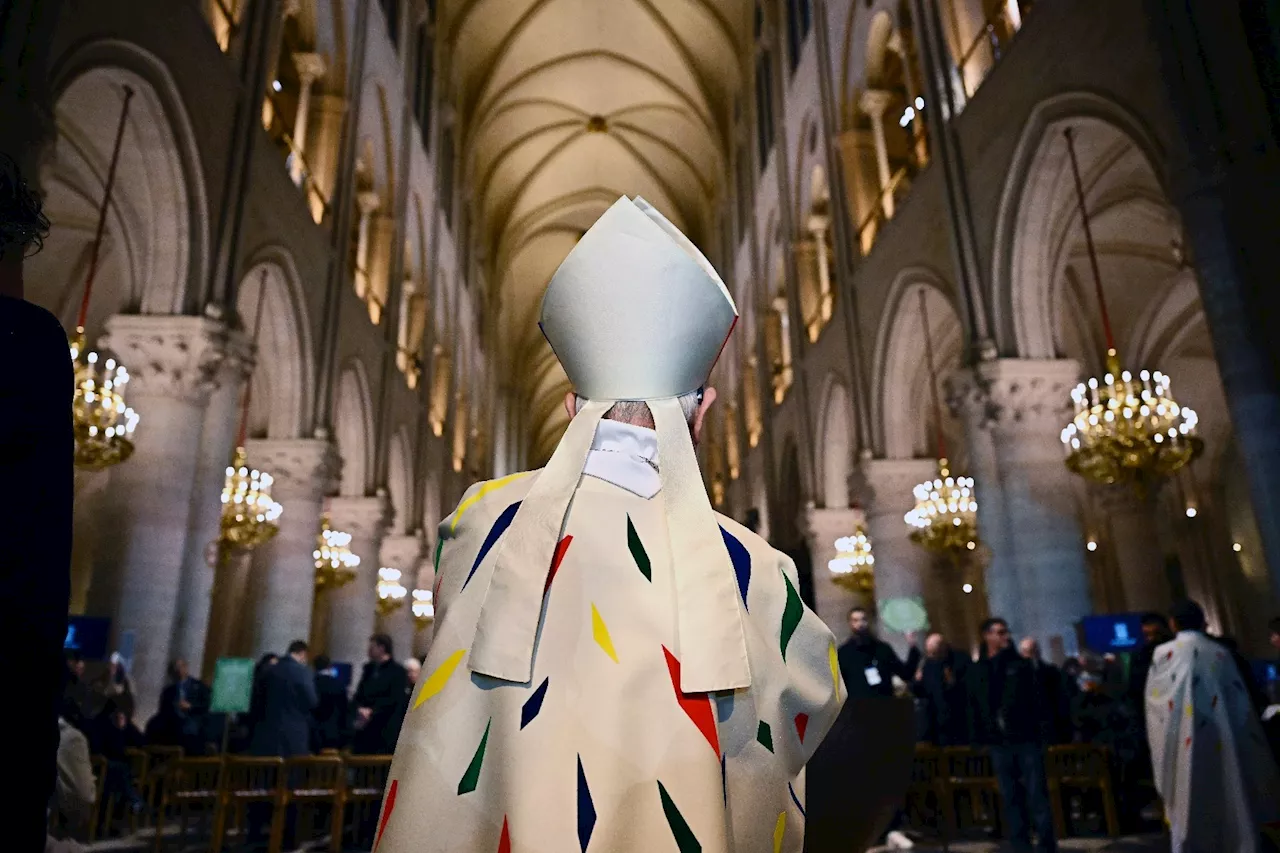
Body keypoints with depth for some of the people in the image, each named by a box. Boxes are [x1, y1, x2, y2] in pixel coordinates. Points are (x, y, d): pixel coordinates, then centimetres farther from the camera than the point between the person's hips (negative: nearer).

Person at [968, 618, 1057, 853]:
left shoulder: (1021, 664, 5)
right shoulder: (976, 670, 8)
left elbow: (1036, 700, 1)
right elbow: (974, 707, 8)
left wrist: (1039, 731, -8)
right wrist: (978, 738, 1)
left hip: (1026, 738, -2)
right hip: (999, 742, 2)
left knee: (1037, 794, -1)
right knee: (1010, 797, 7)